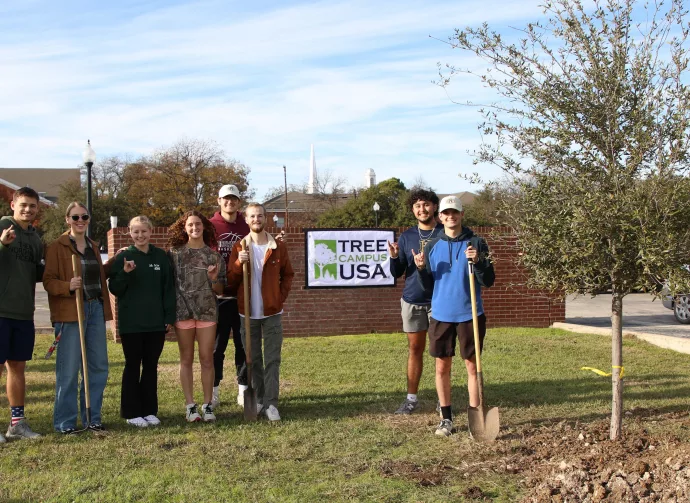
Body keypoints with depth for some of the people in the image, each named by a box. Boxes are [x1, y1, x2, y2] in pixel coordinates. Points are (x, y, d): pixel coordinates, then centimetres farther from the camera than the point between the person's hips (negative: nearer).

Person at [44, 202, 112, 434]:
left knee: (98, 366, 8)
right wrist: (68, 286, -24)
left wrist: (105, 308, 14)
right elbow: (48, 281, -9)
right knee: (69, 369, -4)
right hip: (70, 311, -6)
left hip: (95, 309, 6)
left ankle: (92, 417, 19)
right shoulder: (57, 247, -3)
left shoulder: (93, 247, 16)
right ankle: (64, 421, 7)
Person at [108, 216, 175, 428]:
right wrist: (125, 273, -21)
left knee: (151, 366, 9)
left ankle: (149, 410, 18)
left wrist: (169, 316, 2)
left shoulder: (161, 256, 6)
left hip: (156, 322, 3)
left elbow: (168, 288, 7)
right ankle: (132, 412, 11)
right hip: (131, 323, -2)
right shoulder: (123, 257, -1)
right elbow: (115, 290, -4)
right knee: (133, 366, 4)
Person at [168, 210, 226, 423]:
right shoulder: (174, 253, 4)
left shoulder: (214, 256, 5)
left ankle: (207, 405, 8)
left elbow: (220, 290, 7)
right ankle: (190, 405, 10)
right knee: (186, 359, 5)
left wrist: (214, 279, -14)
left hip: (207, 311, 0)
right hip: (182, 311, 0)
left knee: (207, 359, 1)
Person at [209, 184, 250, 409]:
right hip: (218, 296, -2)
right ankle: (214, 390, 14)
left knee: (244, 344, 7)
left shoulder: (247, 228, 7)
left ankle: (243, 389, 17)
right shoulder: (209, 227, 0)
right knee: (216, 345, 5)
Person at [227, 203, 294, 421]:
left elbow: (288, 275, 11)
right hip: (248, 313, 1)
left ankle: (271, 403, 1)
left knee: (272, 360, -2)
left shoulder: (278, 247, 0)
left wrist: (281, 297, -1)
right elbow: (231, 281, 0)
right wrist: (238, 263, -17)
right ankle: (258, 399, 21)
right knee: (253, 360, 9)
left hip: (272, 312, -1)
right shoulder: (239, 248, 1)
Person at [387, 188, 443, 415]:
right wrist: (394, 257, -14)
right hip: (412, 301, 3)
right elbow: (397, 273, 7)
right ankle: (411, 398, 16)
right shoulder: (406, 237, 7)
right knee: (415, 349, 9)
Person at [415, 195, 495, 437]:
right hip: (441, 315, 3)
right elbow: (428, 286, 8)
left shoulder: (476, 243, -2)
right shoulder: (432, 246, 6)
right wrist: (422, 269, -10)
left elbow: (488, 281, -4)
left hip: (469, 314, -2)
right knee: (442, 367, 7)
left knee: (472, 366, 3)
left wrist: (477, 262, -21)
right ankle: (446, 418, 18)